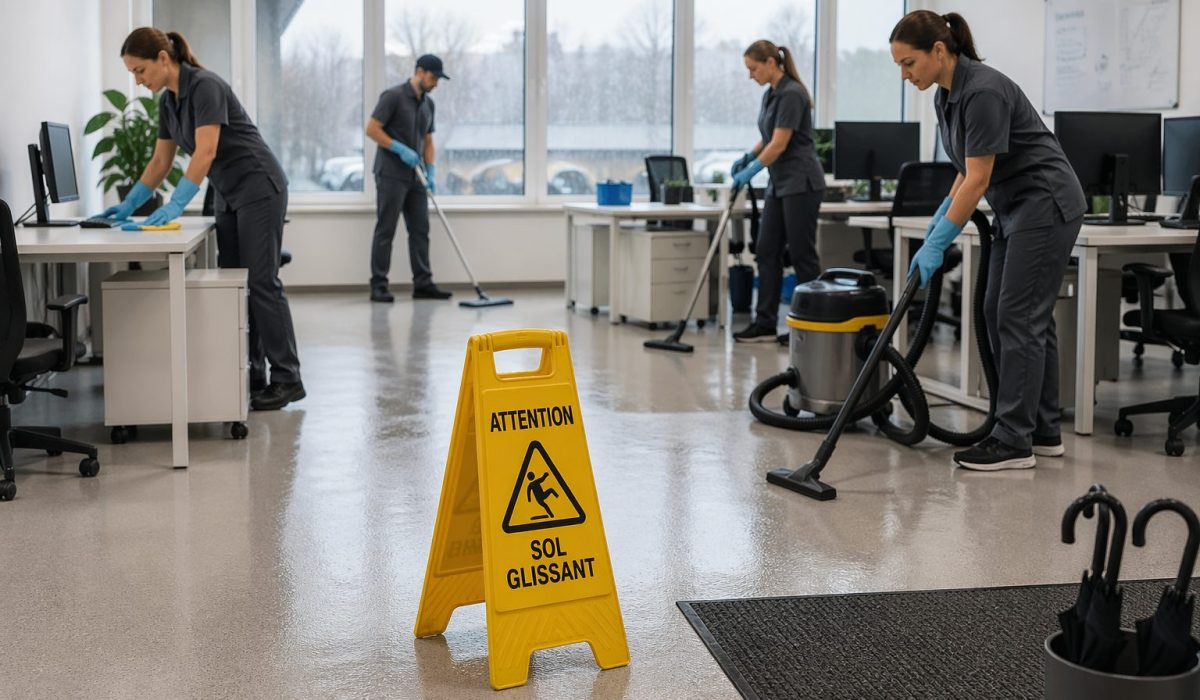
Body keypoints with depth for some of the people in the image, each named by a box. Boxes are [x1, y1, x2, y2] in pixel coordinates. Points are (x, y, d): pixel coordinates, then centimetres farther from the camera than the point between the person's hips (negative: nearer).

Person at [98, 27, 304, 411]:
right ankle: (249, 376, 11)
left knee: (262, 282, -9)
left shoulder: (205, 85, -20)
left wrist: (175, 206, -34)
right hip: (229, 196, 9)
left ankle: (288, 379, -4)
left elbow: (206, 152, -29)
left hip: (259, 188, -9)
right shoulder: (167, 101, 8)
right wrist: (128, 204, 9)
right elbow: (160, 161, 15)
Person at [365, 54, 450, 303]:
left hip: (416, 177, 8)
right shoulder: (393, 96, -11)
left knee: (420, 230, 5)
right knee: (386, 230, -5)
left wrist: (431, 172, 7)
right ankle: (378, 285, 0)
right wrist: (401, 149, -19)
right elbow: (372, 129, -14)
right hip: (391, 175, -8)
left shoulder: (428, 103, 13)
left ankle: (422, 284, 8)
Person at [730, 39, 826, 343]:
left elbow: (780, 144, -20)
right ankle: (765, 324, 10)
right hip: (780, 185, 10)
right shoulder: (770, 94, 13)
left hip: (801, 183, -10)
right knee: (767, 252, 7)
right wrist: (748, 156, 8)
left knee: (802, 254, -3)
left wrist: (752, 170, -12)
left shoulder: (792, 93, -17)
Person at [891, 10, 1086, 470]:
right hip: (1019, 208, 10)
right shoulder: (947, 95, 7)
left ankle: (1015, 442, -5)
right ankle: (1043, 431, 16)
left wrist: (936, 244, -22)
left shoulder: (983, 91, -23)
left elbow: (978, 179, -23)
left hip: (1047, 205, -10)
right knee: (1014, 316, 10)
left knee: (1018, 318, -9)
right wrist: (941, 218, 7)